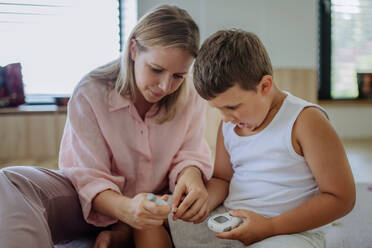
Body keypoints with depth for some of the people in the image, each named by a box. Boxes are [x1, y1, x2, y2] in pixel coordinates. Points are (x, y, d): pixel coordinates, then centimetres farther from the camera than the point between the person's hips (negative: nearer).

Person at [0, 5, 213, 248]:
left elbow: (189, 155, -7)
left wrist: (191, 174, -34)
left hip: (154, 204, 1)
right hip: (97, 203, 0)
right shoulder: (90, 94, -18)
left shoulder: (191, 97, -9)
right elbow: (90, 178, -22)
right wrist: (125, 208, -44)